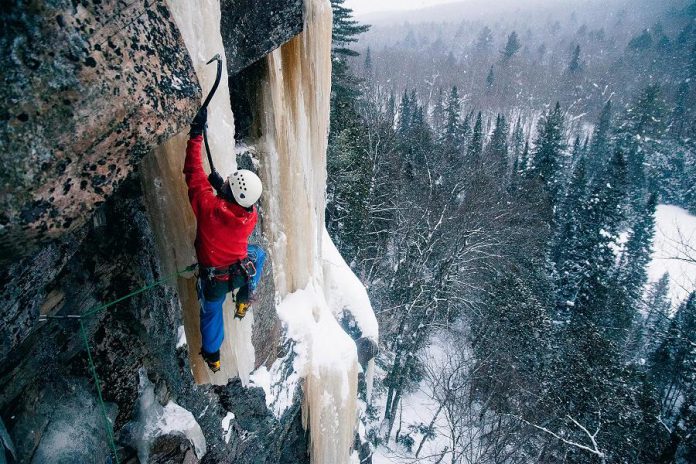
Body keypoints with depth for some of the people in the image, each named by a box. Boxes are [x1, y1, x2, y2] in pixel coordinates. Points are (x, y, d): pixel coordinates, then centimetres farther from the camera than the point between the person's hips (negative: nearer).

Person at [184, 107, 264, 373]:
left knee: (211, 312, 27)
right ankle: (245, 298, 36)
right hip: (241, 273, 2)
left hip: (213, 279, -1)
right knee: (258, 253, 33)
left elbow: (193, 172, -22)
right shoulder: (251, 216, -21)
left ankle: (212, 355, 48)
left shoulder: (208, 207, -32)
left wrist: (196, 134, -17)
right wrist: (222, 186, -3)